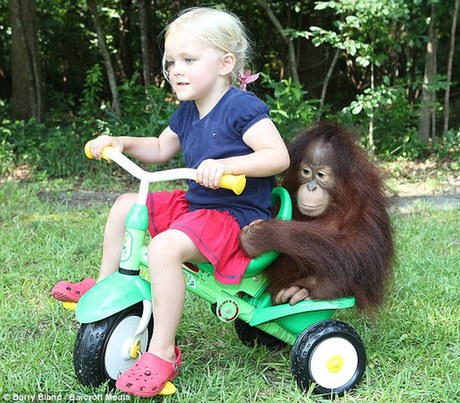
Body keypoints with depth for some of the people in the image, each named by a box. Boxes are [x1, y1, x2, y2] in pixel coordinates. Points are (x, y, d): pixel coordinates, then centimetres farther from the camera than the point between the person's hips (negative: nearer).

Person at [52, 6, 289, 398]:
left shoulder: (242, 107, -17)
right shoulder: (187, 112, 9)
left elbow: (279, 156, -28)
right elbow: (161, 149, 26)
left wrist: (226, 164, -41)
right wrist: (121, 142, 10)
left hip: (238, 213, -10)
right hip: (195, 203, 10)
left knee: (166, 247, -33)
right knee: (125, 206, 11)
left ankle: (162, 352, -21)